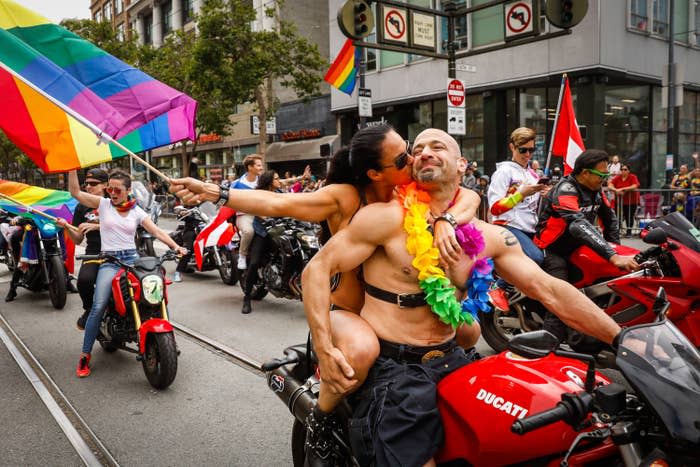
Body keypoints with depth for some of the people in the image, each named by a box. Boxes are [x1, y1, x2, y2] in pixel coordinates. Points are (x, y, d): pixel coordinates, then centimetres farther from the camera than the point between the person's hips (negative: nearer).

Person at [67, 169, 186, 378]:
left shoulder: (137, 211, 11)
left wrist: (175, 246, -13)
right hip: (109, 261, -2)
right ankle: (85, 356, -5)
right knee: (98, 307, -18)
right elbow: (75, 191, 0)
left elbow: (156, 231, 2)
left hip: (132, 258, 2)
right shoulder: (103, 204, 8)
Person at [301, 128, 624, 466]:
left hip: (450, 361, 5)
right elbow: (317, 268, -8)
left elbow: (550, 290, 3)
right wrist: (325, 350, -16)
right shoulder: (388, 218, -10)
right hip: (391, 368, -5)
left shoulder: (488, 237, 4)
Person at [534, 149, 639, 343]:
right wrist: (613, 256, -46)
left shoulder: (594, 190, 6)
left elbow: (609, 216, 22)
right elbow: (579, 226, -38)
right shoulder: (565, 190, -23)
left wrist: (614, 244, 11)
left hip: (577, 249, 9)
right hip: (553, 252, -9)